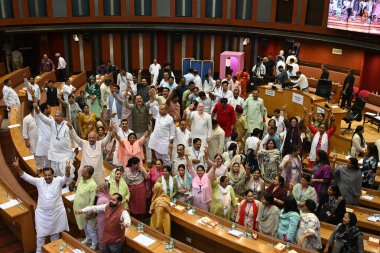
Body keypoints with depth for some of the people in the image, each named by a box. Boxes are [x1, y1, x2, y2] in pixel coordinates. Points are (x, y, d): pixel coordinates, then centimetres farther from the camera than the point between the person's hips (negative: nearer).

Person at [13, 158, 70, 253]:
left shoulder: (58, 181, -12)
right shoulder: (39, 181, -7)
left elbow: (66, 178, -31)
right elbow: (26, 177, -14)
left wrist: (67, 170, -55)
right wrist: (17, 167, -31)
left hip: (56, 213, -1)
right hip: (42, 213, 1)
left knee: (55, 233, 19)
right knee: (40, 234, 13)